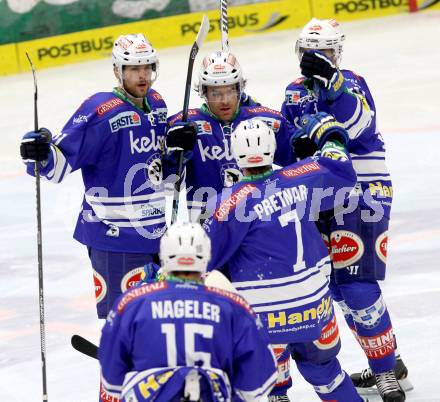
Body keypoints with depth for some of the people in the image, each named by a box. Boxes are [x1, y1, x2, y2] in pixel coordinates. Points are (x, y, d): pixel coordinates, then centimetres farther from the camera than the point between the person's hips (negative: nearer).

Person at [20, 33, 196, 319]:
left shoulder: (157, 104, 8)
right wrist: (41, 154, -40)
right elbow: (62, 161, -19)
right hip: (115, 235, -8)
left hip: (154, 231, 8)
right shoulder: (101, 111, -17)